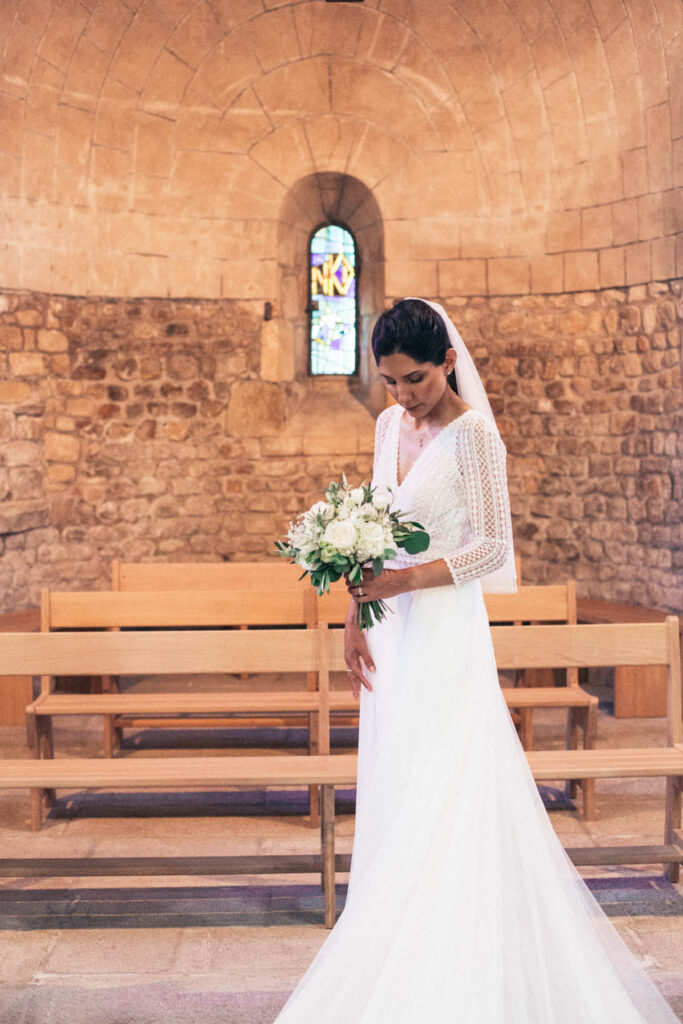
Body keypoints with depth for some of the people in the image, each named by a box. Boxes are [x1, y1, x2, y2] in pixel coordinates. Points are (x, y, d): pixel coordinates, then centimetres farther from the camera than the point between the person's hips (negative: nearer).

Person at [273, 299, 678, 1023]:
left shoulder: (473, 434, -11)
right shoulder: (390, 425, 10)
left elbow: (493, 546, -12)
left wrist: (406, 580, -21)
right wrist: (356, 618, 9)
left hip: (446, 633, -7)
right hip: (393, 636, 8)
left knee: (441, 800, -4)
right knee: (391, 796, 11)